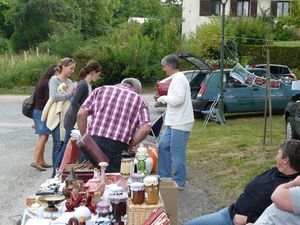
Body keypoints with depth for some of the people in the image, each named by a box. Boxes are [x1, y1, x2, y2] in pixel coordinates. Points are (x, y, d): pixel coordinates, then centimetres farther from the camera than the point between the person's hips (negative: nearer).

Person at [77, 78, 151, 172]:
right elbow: (145, 128, -4)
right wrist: (130, 146, 6)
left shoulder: (101, 90, 17)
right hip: (118, 149, -2)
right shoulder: (139, 101, 13)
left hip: (94, 142, 2)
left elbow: (81, 113, 3)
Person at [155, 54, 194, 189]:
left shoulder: (179, 79, -16)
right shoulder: (176, 79, 16)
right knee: (163, 147, 15)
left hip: (180, 123, -11)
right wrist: (163, 101, 11)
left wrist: (163, 98, -10)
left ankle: (179, 182, 8)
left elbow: (178, 99, -24)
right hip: (173, 122, 11)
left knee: (177, 153, -3)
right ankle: (164, 176, 24)